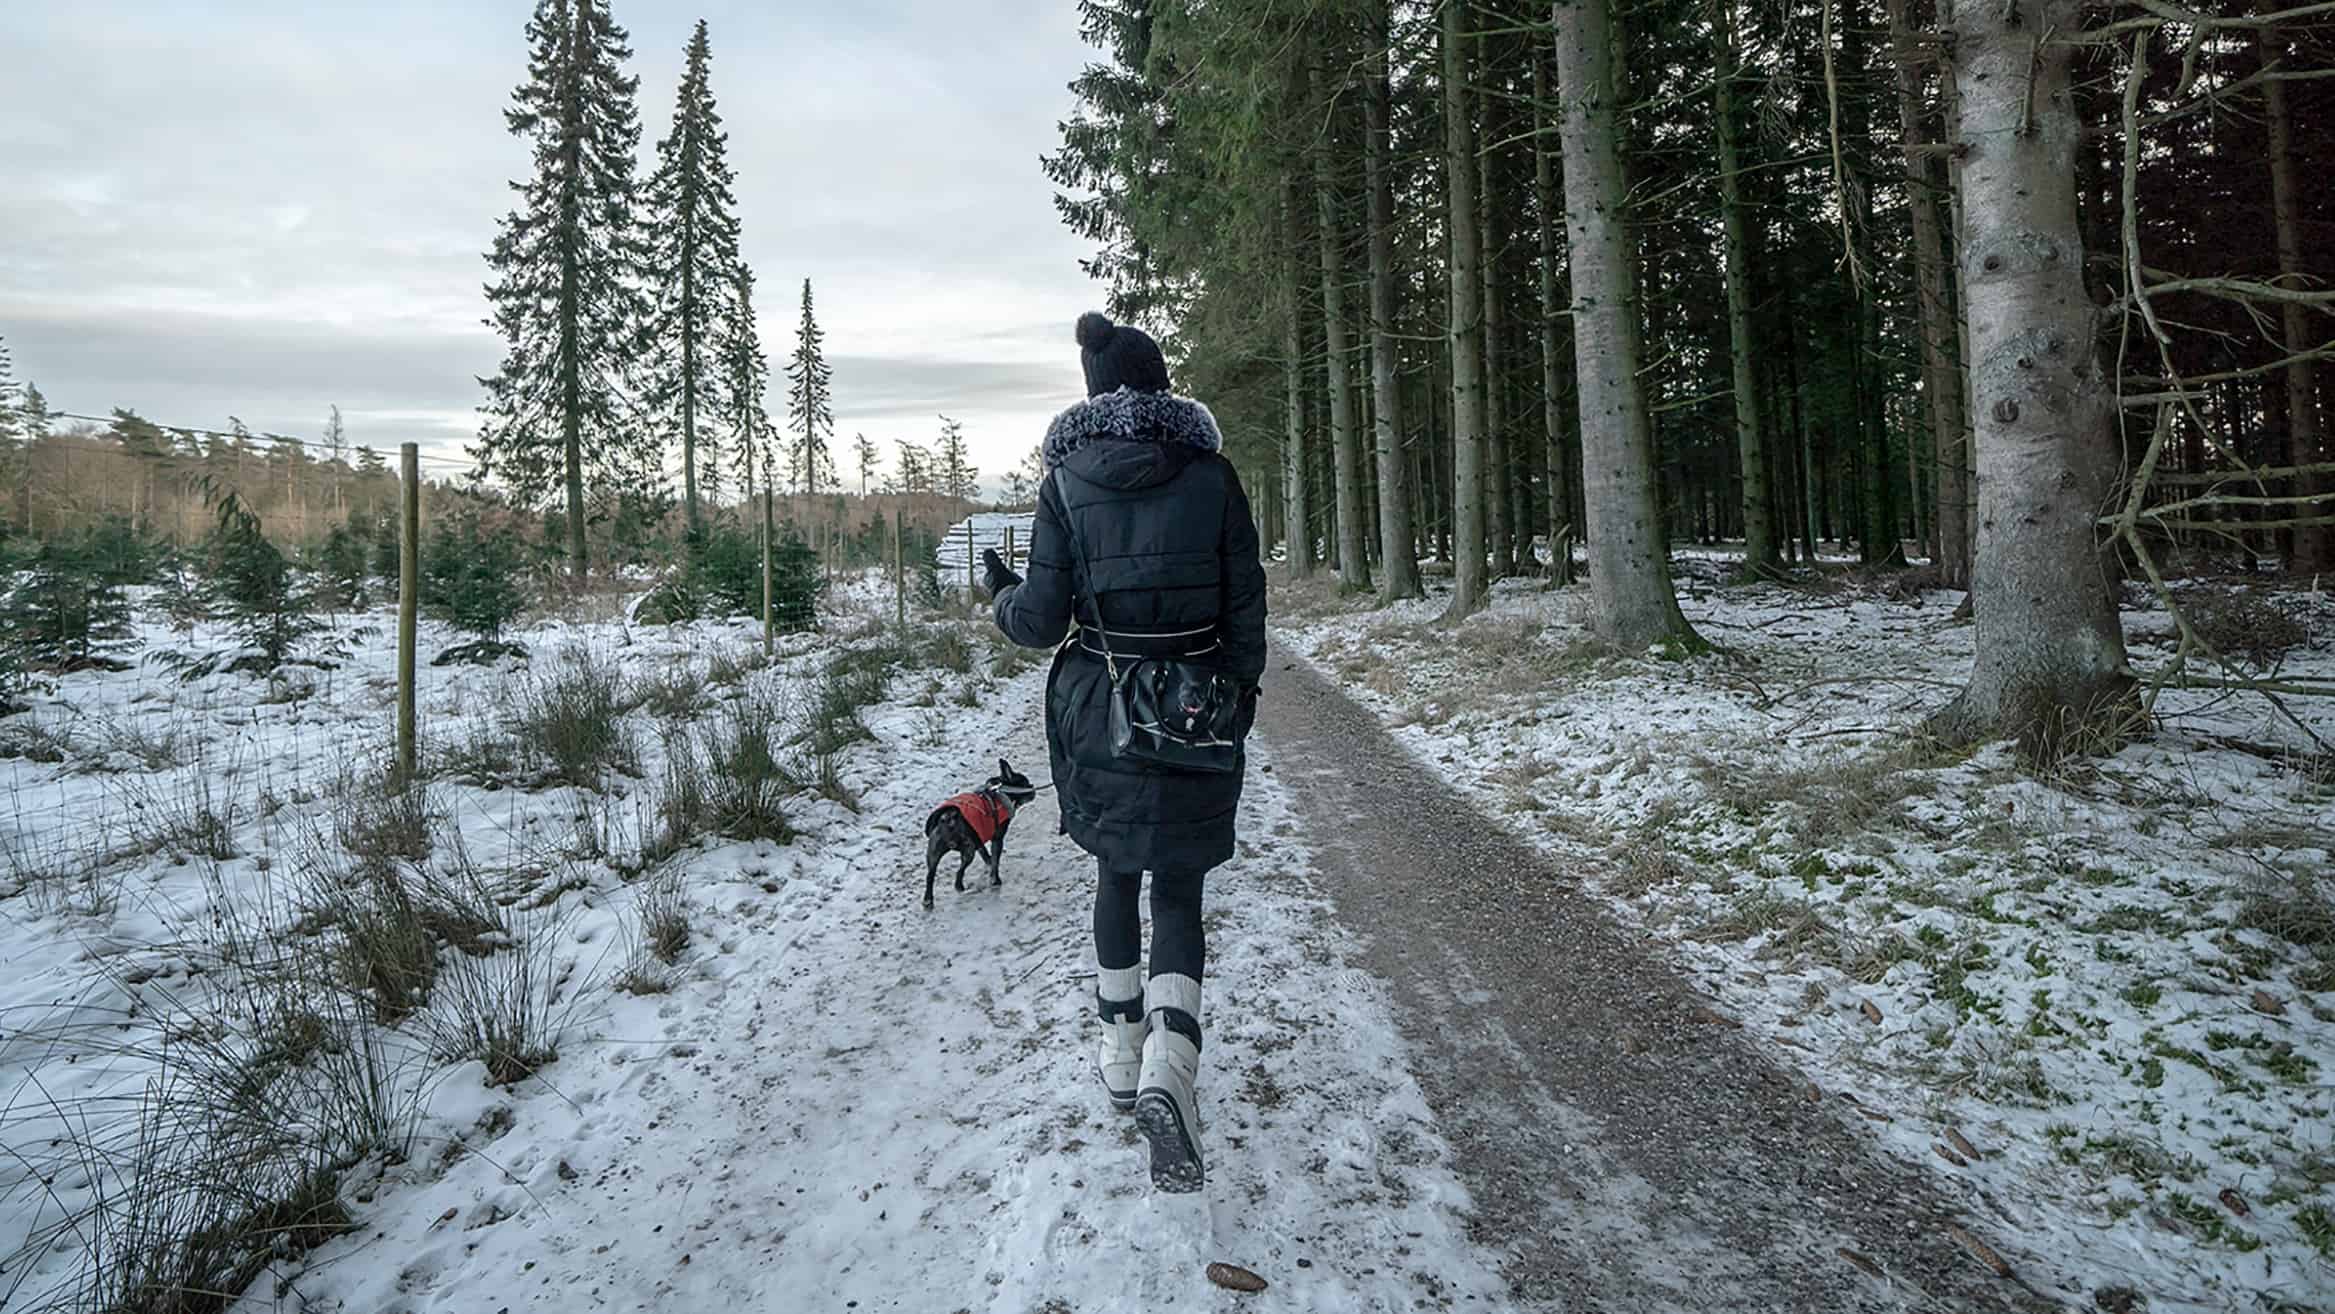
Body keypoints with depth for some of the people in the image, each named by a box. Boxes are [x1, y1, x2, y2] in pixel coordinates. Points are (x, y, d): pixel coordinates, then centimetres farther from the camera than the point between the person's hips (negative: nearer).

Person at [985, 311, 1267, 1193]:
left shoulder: (1066, 478, -3)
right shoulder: (1211, 472, -2)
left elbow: (1041, 620, -5)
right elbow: (1245, 602, 0)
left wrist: (1003, 594, 17)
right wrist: (1243, 689, 14)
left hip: (1098, 706, 1)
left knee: (1115, 873, 20)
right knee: (1178, 891, 7)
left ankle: (1123, 1057, 29)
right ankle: (1168, 1071, -12)